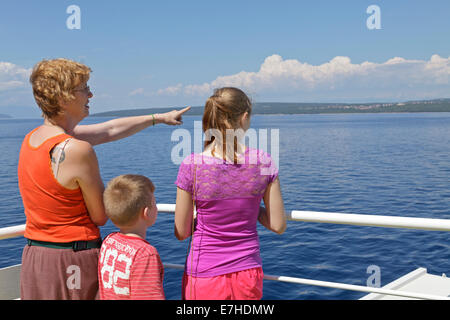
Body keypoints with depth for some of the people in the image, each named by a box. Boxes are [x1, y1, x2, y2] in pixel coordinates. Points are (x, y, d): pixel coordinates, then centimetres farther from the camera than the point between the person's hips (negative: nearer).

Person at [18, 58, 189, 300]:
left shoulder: (31, 138, 6)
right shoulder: (77, 150, -22)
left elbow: (110, 130, 14)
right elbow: (101, 216, -12)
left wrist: (159, 118, 22)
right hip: (73, 261, -8)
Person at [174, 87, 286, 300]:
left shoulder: (192, 166, -14)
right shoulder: (263, 162, -10)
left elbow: (181, 233, -6)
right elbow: (278, 225, -3)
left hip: (204, 277, -2)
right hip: (248, 274, 2)